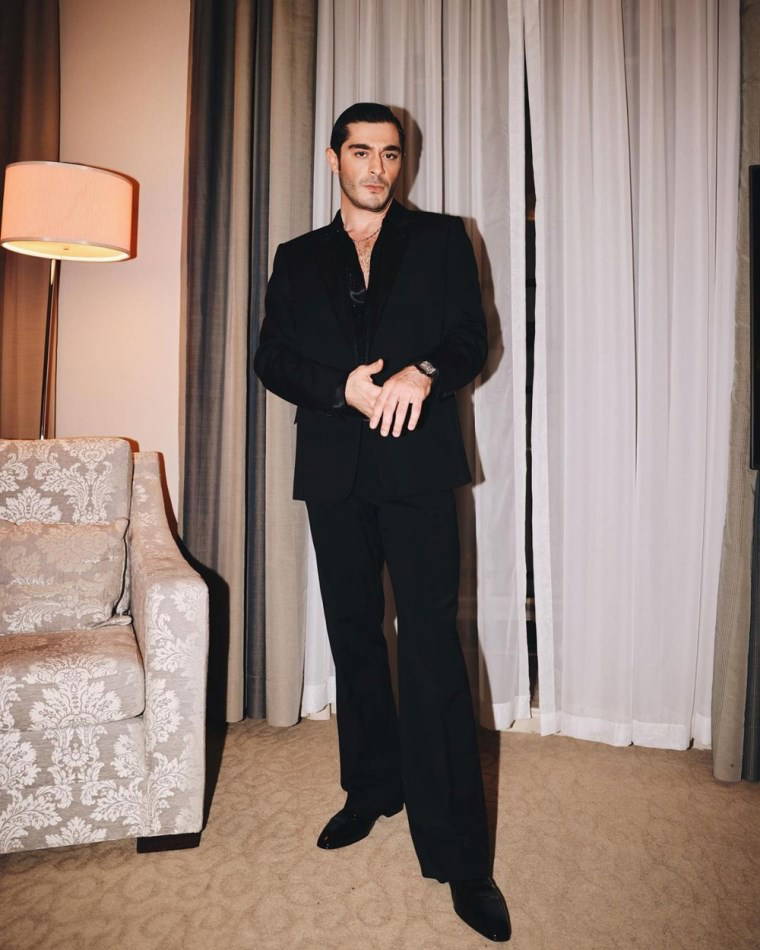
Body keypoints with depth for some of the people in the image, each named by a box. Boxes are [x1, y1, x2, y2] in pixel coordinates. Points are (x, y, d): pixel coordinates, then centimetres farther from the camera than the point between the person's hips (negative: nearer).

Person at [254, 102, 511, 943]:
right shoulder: (298, 258, 16)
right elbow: (271, 359, 7)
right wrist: (345, 387, -11)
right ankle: (372, 788, 31)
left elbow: (471, 338, 3)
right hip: (334, 470, 3)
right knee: (354, 639, 12)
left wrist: (421, 373, -18)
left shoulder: (441, 239, 11)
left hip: (418, 464, -3)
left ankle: (460, 856, 1)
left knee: (432, 645, -8)